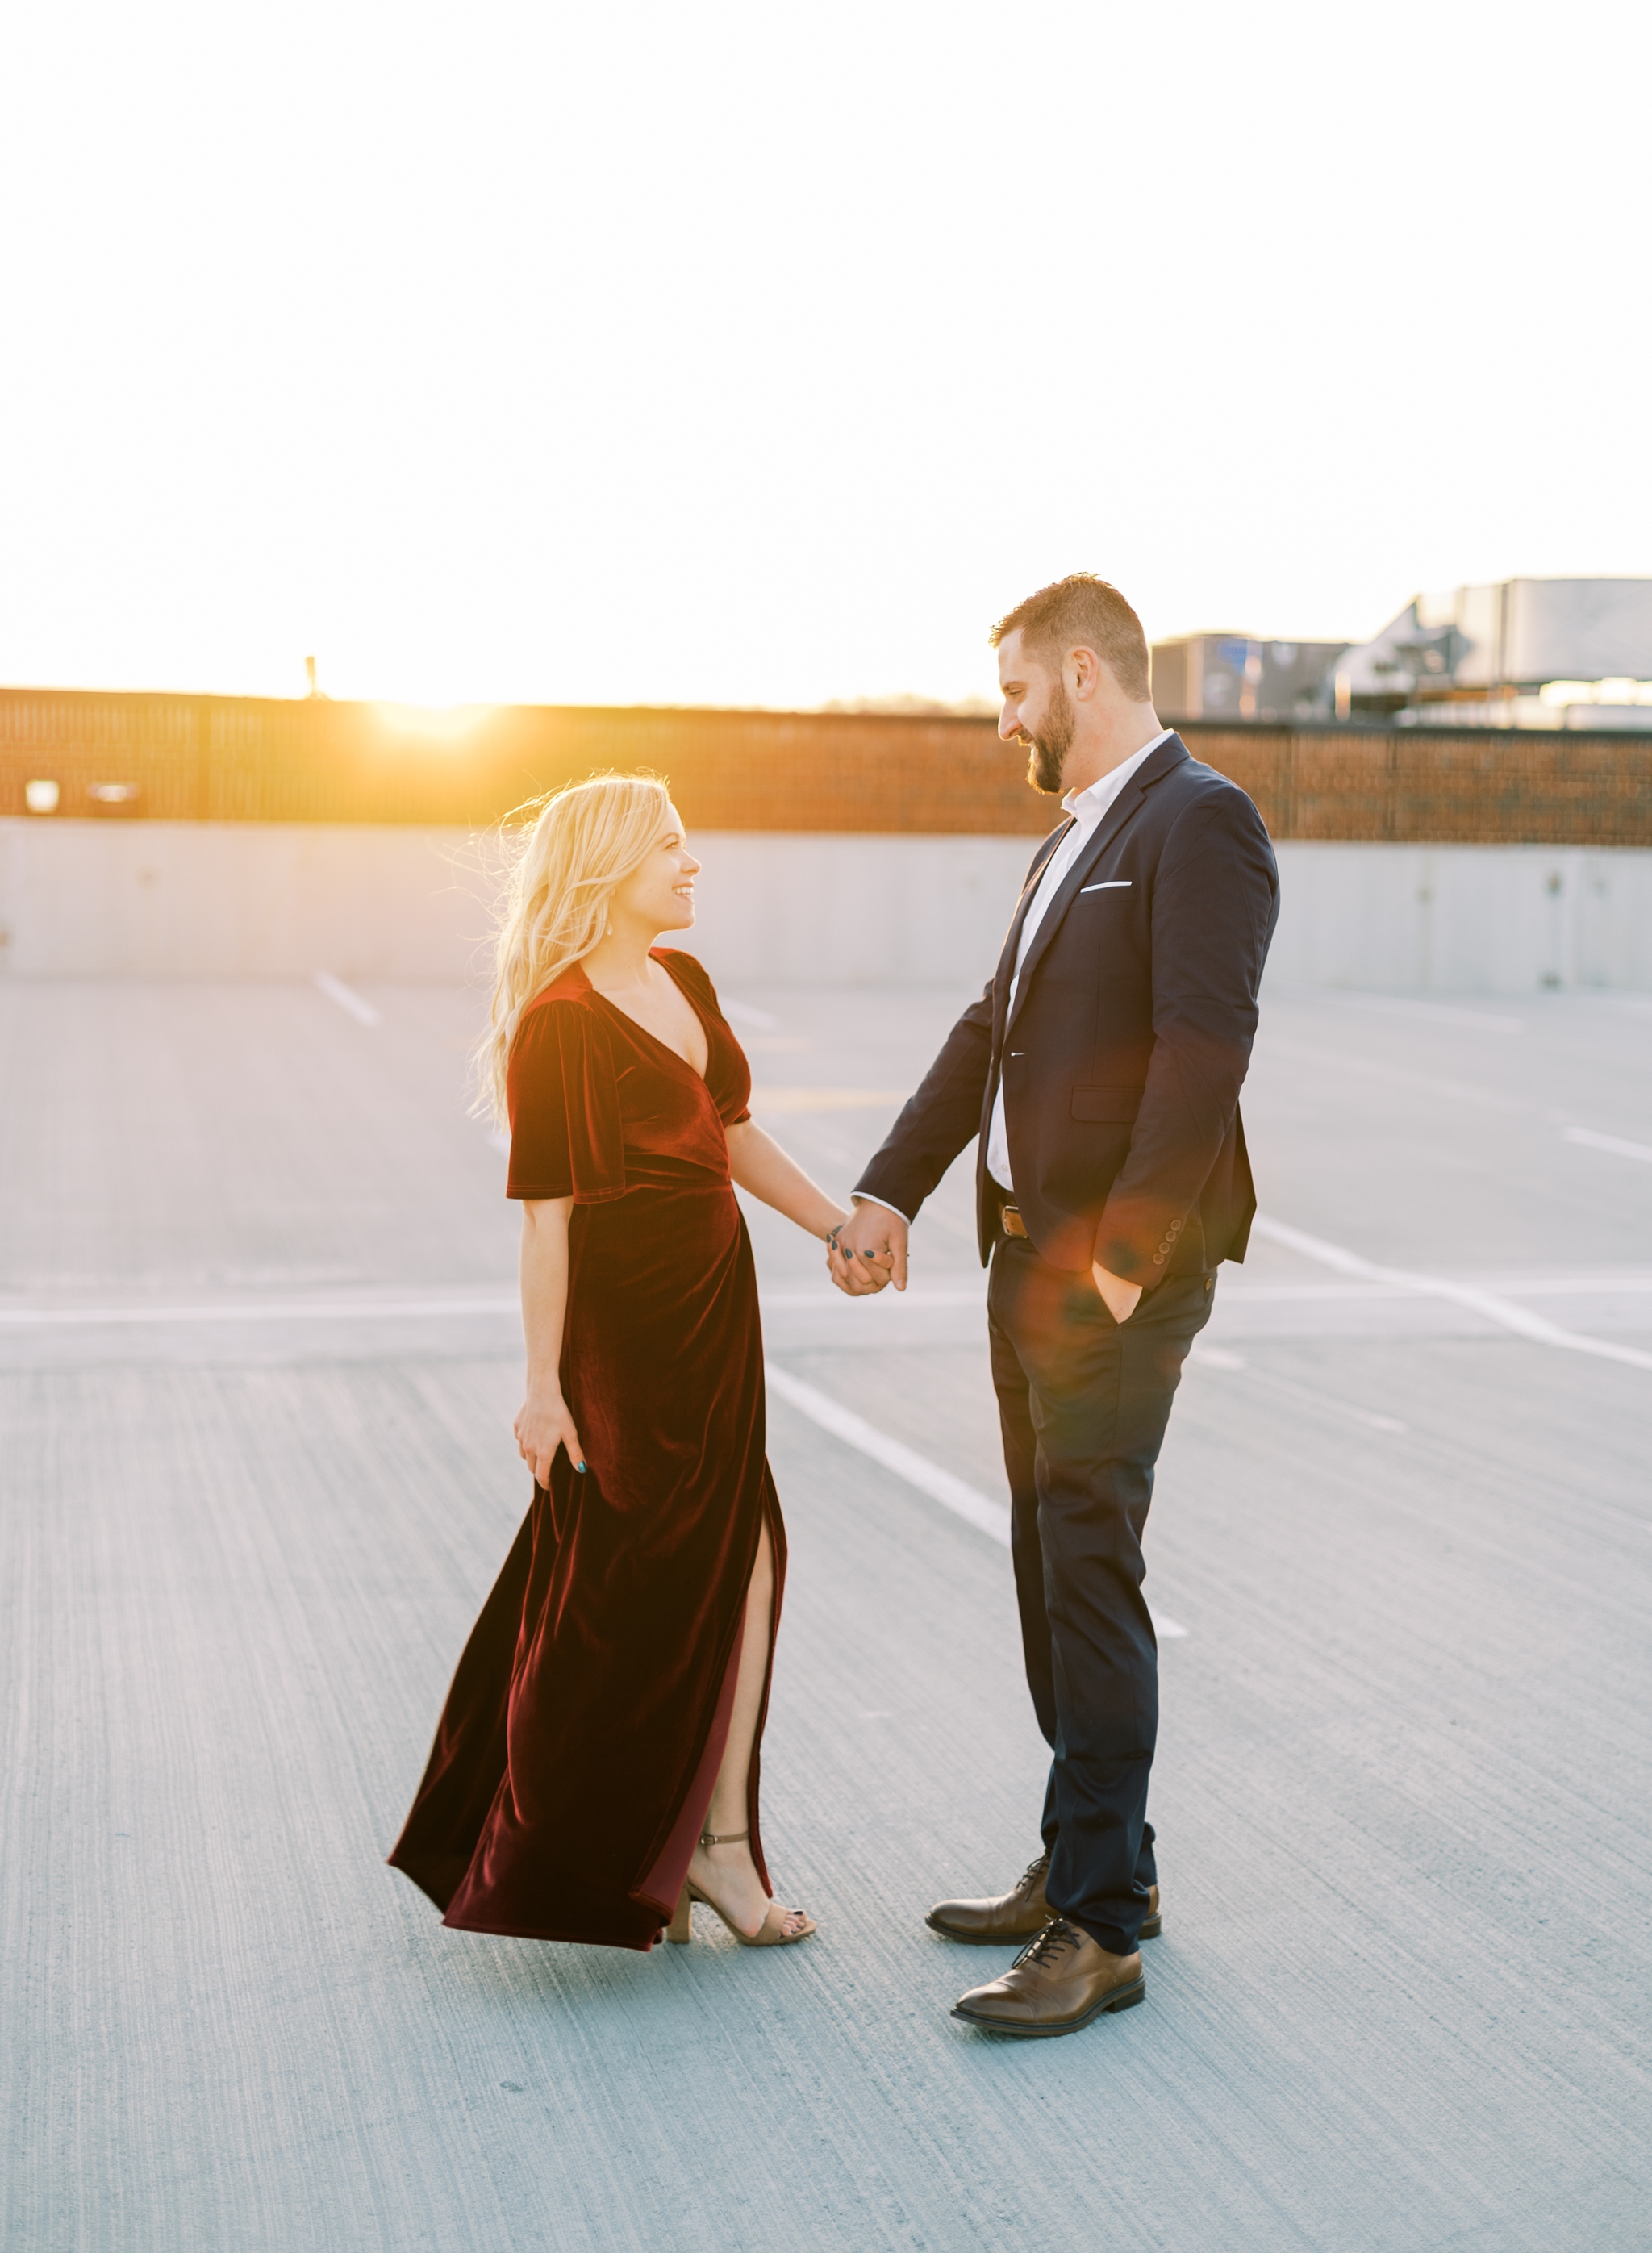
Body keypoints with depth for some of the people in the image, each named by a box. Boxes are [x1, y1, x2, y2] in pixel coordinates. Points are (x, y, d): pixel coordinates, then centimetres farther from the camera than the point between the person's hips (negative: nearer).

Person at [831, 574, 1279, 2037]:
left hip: (1121, 1265, -10)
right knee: (1051, 1565, 14)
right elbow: (992, 1033, 19)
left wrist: (1128, 1249, -21)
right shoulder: (1068, 847, 20)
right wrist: (892, 1189, 9)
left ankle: (1100, 1927, -1)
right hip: (1030, 1253, 10)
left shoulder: (1199, 824, -10)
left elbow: (1203, 1046, -19)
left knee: (1089, 1568, -8)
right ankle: (1098, 1861, 27)